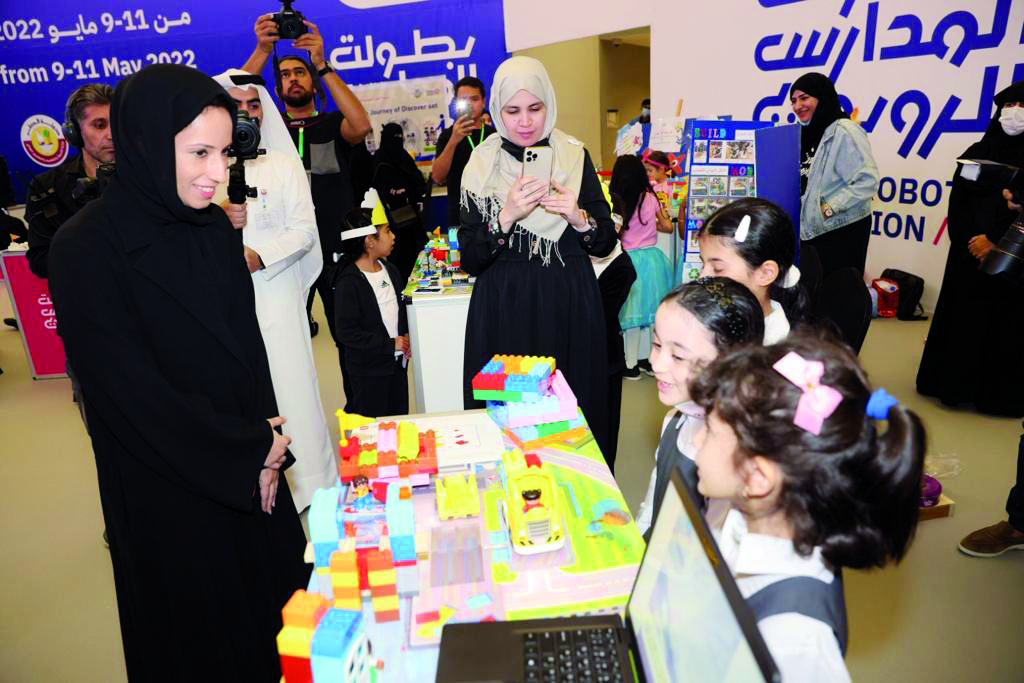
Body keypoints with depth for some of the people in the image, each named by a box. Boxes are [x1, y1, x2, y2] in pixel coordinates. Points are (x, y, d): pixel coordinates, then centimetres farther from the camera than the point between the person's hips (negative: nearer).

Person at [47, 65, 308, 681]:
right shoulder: (88, 251, -18)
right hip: (167, 488, -5)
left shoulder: (214, 227, 0)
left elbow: (247, 342, 4)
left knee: (278, 597, 18)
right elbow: (133, 393, -19)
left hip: (251, 465, 6)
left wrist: (265, 446, -5)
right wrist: (249, 451, -11)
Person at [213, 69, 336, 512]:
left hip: (276, 292, 0)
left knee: (289, 381, 2)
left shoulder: (284, 165, 7)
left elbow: (305, 229, -2)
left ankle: (305, 483, 17)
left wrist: (259, 255, -16)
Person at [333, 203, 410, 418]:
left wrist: (406, 337, 0)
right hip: (368, 370, -7)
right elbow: (346, 332, -20)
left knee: (400, 417, 18)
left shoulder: (389, 269, 5)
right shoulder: (349, 282, -18)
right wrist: (389, 344, -18)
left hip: (397, 360, 7)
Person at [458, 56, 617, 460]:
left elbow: (606, 244, 5)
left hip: (570, 304, 1)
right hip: (505, 309, -1)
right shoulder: (482, 165, 0)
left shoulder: (574, 156, 3)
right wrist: (506, 216, -19)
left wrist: (579, 217, -14)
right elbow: (470, 260, -5)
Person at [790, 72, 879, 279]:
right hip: (811, 231, 8)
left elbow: (867, 181, -20)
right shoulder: (808, 134, 13)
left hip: (842, 231, -8)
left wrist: (829, 208, -22)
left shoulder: (844, 131, -13)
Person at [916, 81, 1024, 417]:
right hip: (969, 254, 2)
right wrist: (971, 240, -9)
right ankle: (955, 385, 18)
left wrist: (994, 240, -14)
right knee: (962, 317, 6)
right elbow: (957, 205, 4)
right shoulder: (974, 155, 8)